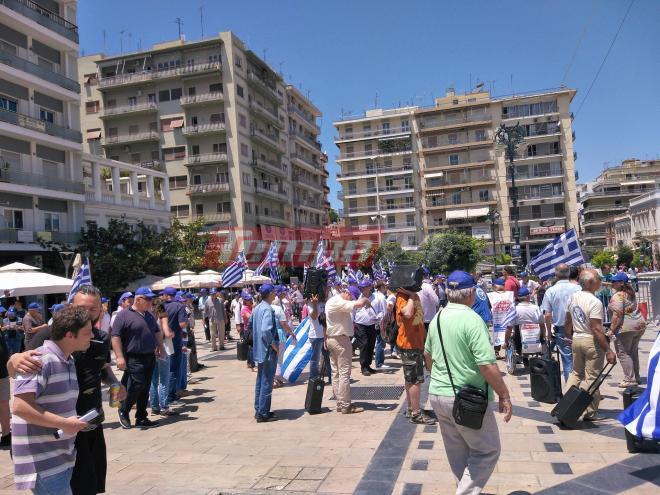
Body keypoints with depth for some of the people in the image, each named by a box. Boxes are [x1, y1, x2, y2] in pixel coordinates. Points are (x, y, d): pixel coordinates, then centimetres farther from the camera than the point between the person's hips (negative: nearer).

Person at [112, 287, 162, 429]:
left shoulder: (149, 315, 15)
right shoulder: (124, 315, -9)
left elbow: (157, 332, 27)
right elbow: (115, 336, -13)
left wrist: (160, 345, 13)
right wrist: (119, 357, -19)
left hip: (150, 358, 7)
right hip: (134, 359, -7)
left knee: (145, 389, 10)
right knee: (137, 385, -11)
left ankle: (141, 418, 19)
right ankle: (123, 411, 13)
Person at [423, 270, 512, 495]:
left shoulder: (437, 318, 4)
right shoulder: (472, 319, -19)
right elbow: (487, 365, -22)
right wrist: (504, 396, -11)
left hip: (438, 395, 7)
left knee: (457, 453, 20)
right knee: (488, 450, 10)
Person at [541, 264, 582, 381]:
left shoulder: (550, 291, -7)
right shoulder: (577, 288, -6)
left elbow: (547, 315, -7)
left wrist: (549, 332, 5)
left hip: (561, 330, -1)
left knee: (567, 360, 7)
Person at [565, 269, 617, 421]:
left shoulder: (573, 297, 3)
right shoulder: (595, 302, -20)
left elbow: (568, 322, 12)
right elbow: (596, 329, -23)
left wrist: (569, 337, 24)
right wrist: (608, 350, -19)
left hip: (577, 339, 7)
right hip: (592, 342, -7)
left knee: (576, 372, 19)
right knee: (591, 377, 3)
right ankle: (590, 412, 12)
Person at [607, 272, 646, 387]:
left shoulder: (617, 296, -16)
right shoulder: (631, 292, 12)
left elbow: (618, 315, -22)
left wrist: (611, 329, -18)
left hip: (625, 328, -9)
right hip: (640, 325, 9)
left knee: (623, 353, 0)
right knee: (633, 352, 18)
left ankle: (630, 379, 0)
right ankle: (636, 377, 26)